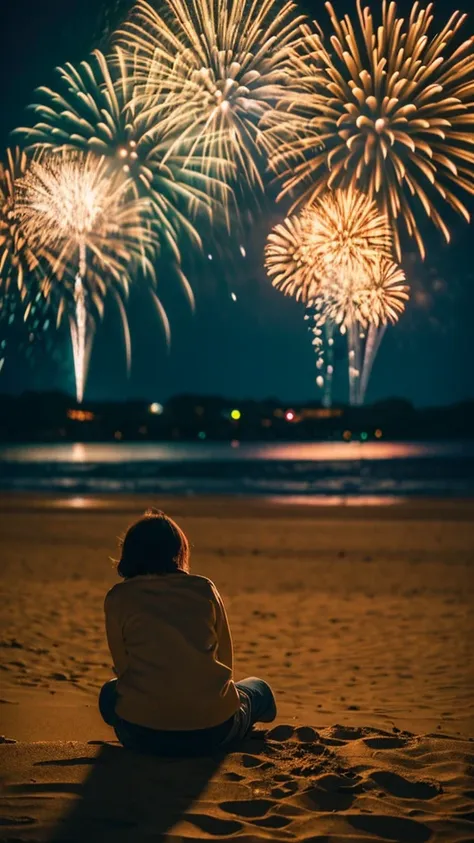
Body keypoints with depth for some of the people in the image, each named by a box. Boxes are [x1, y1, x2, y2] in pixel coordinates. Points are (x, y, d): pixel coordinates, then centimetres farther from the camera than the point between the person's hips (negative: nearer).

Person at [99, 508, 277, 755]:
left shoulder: (118, 598, 0)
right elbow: (226, 662, 10)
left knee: (110, 692, 31)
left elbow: (123, 668, 7)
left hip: (142, 735, -3)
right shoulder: (205, 589, 3)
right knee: (258, 689, 34)